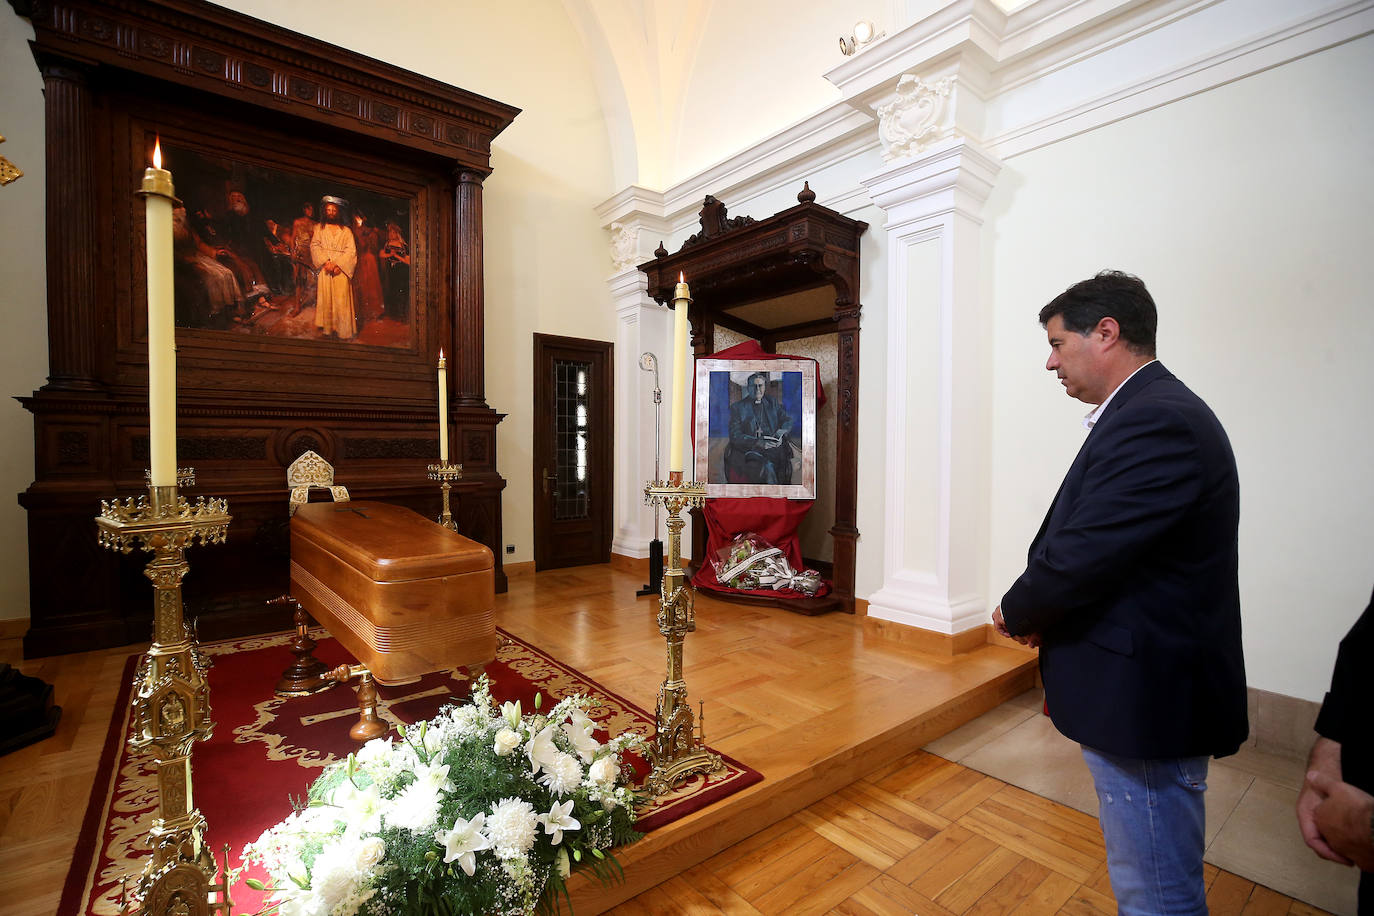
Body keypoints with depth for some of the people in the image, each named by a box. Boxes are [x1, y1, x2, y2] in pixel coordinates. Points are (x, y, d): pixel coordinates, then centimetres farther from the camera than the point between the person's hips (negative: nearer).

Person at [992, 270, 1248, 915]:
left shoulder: (1158, 420, -23)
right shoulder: (1152, 409, 10)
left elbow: (1081, 555, -25)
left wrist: (1015, 613, -7)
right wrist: (1040, 612, 0)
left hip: (1147, 697, -10)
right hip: (1142, 690, 10)